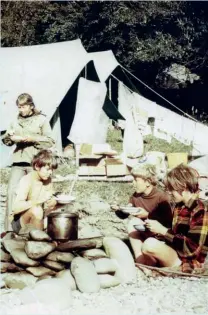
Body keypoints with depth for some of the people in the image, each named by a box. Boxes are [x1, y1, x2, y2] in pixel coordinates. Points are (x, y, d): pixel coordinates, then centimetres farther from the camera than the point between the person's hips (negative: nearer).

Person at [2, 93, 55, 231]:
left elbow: (50, 141, -2)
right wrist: (9, 136, -3)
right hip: (18, 162, 4)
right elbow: (6, 141, 19)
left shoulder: (41, 120, 5)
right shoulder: (16, 122, 16)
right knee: (12, 191, -7)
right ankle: (10, 228, -4)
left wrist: (32, 139, -12)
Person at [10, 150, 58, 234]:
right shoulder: (27, 180, -19)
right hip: (18, 223, -7)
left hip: (36, 220, 7)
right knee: (36, 210, -34)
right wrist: (38, 200, -40)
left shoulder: (48, 180, 2)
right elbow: (16, 208, -30)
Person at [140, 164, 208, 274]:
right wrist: (158, 229, -3)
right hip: (175, 254, 9)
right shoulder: (179, 206, 9)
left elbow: (191, 248, -24)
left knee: (150, 244, -32)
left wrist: (162, 230, -20)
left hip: (188, 263, -9)